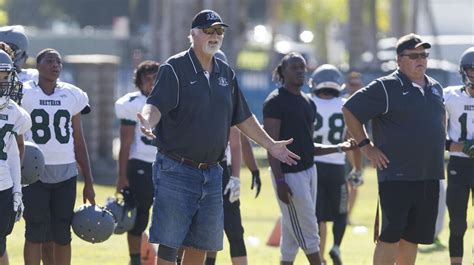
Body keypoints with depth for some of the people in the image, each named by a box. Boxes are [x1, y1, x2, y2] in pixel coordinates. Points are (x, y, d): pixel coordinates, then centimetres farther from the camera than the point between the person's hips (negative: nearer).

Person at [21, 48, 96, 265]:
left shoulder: (72, 96, 8)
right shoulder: (24, 94, -2)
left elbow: (78, 142, 13)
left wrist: (88, 182, 12)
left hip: (65, 172, 3)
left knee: (62, 235, 4)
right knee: (35, 233, -4)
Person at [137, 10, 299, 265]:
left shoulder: (226, 74, 12)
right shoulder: (174, 68, -8)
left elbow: (242, 117, 22)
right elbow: (156, 105, -21)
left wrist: (270, 144, 24)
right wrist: (148, 121, -43)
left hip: (211, 173, 6)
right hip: (176, 171, -6)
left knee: (201, 243, 10)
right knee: (169, 244, -5)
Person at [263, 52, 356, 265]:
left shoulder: (308, 103, 15)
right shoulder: (276, 102, -10)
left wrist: (339, 148, 8)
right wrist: (279, 181, -20)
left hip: (308, 171, 8)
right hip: (289, 174, -8)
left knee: (292, 235, 10)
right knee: (308, 232, -4)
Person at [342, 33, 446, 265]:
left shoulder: (435, 88, 14)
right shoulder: (386, 88, -8)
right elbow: (349, 110, -6)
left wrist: (439, 140, 19)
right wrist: (365, 146, -7)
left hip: (429, 175, 7)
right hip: (396, 175, -7)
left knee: (413, 236, 11)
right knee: (392, 234, -10)